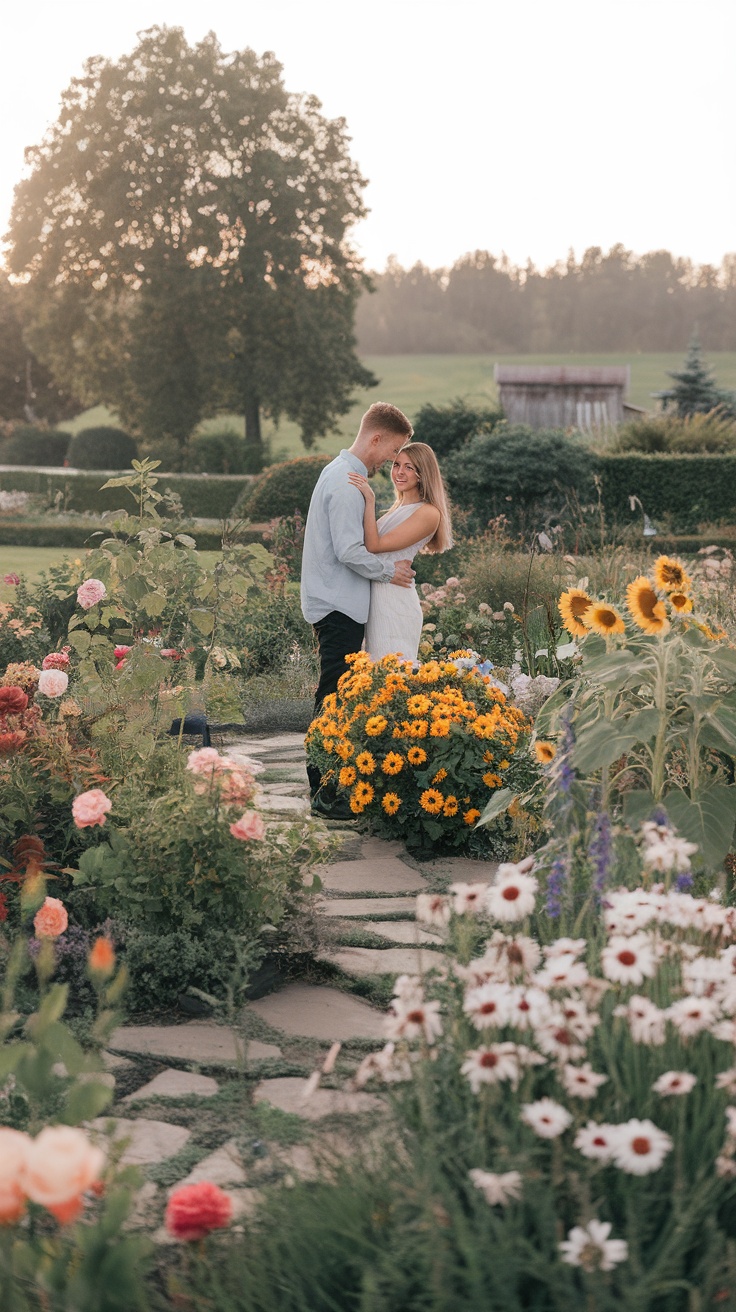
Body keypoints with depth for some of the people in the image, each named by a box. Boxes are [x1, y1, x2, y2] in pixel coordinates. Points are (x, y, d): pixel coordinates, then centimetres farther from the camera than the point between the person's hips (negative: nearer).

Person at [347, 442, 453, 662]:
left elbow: (374, 545, -16)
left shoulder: (428, 513, -11)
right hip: (377, 599, 9)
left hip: (394, 601, -9)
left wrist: (369, 500, -17)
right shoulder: (399, 508, 18)